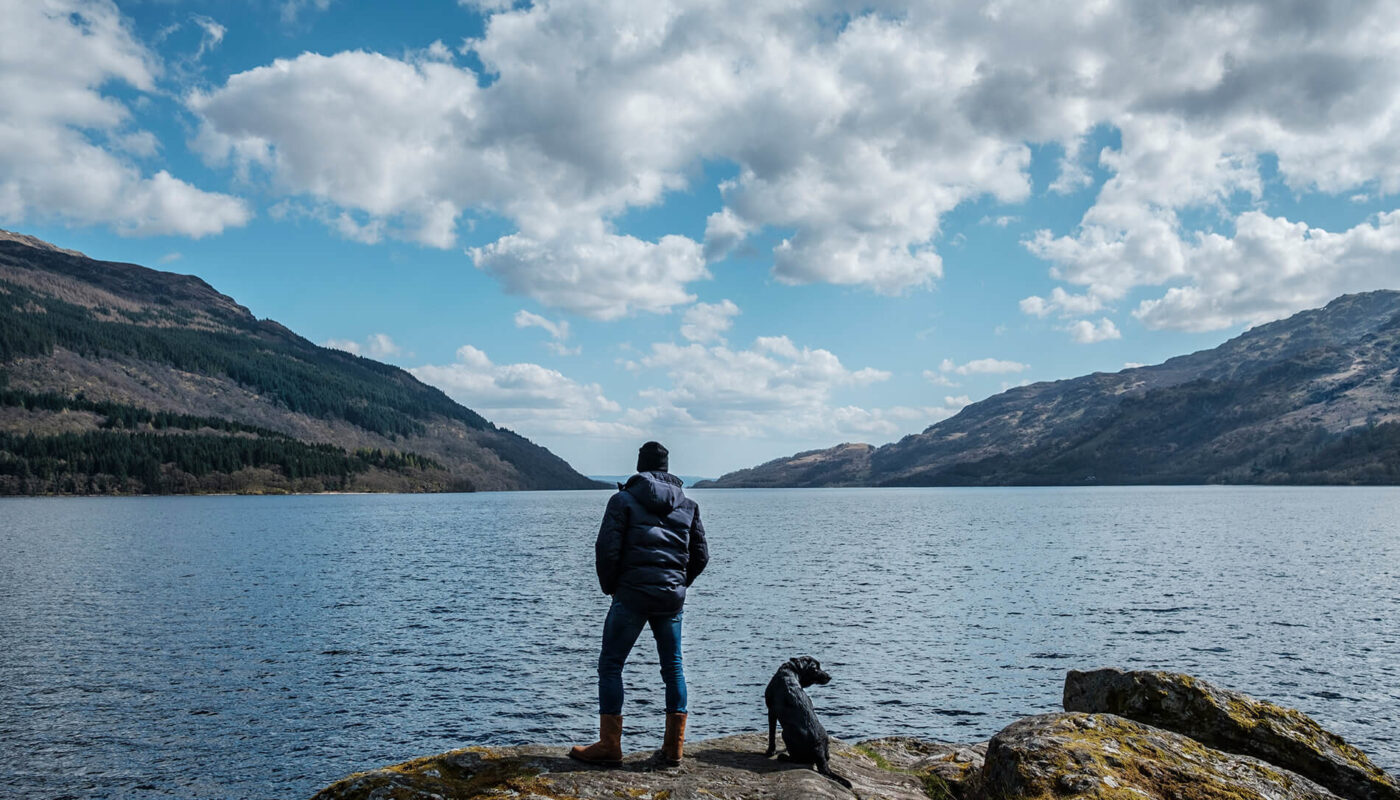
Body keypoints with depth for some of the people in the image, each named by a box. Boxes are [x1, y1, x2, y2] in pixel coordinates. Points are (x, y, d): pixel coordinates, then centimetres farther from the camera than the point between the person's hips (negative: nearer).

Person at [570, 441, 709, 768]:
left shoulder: (624, 499, -1)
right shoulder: (687, 505, 12)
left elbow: (607, 549, -8)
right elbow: (701, 555, 12)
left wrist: (610, 586, 6)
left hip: (632, 594, -4)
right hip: (672, 597, 4)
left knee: (610, 665, 3)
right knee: (673, 667, 12)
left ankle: (609, 746, 1)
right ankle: (674, 747, 13)